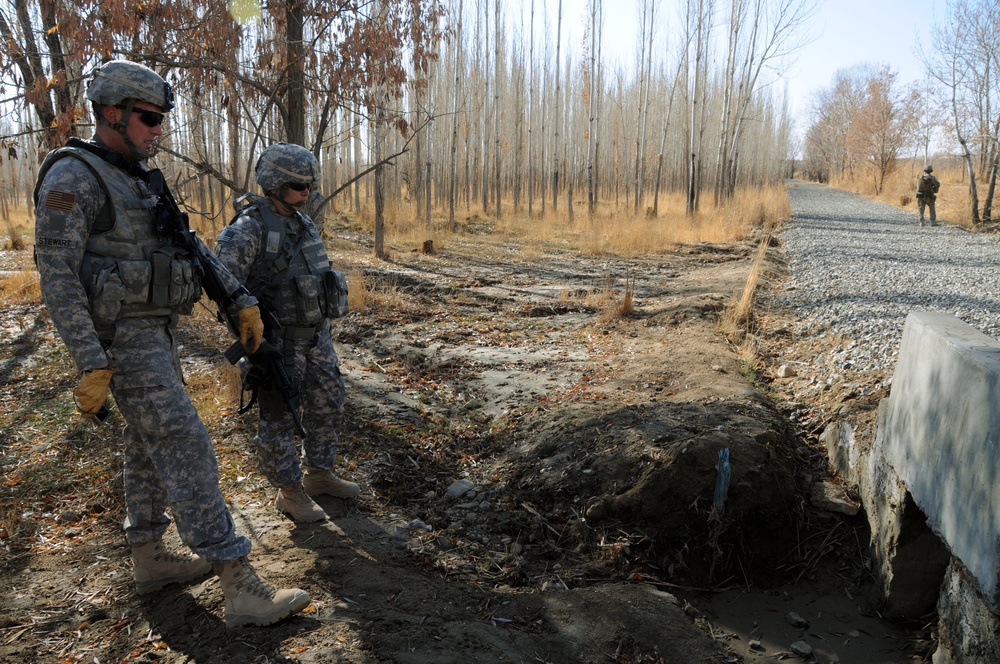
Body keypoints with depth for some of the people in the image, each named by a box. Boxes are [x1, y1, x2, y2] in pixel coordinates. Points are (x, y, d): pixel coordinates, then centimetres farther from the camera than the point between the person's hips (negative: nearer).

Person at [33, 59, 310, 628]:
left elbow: (194, 248, 14)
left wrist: (242, 300, 5)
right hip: (123, 340, -9)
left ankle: (149, 559, 32)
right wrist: (92, 365, -22)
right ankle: (242, 589, -10)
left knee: (151, 447, 16)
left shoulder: (142, 180, 14)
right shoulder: (73, 177, -14)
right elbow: (57, 277, -18)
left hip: (158, 331, 10)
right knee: (187, 450, -13)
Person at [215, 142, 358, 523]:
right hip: (278, 342, -8)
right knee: (278, 418, 4)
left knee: (327, 406, 14)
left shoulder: (303, 224, 9)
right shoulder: (248, 229, -17)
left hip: (316, 335, 8)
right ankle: (289, 492, 17)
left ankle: (318, 476, 31)